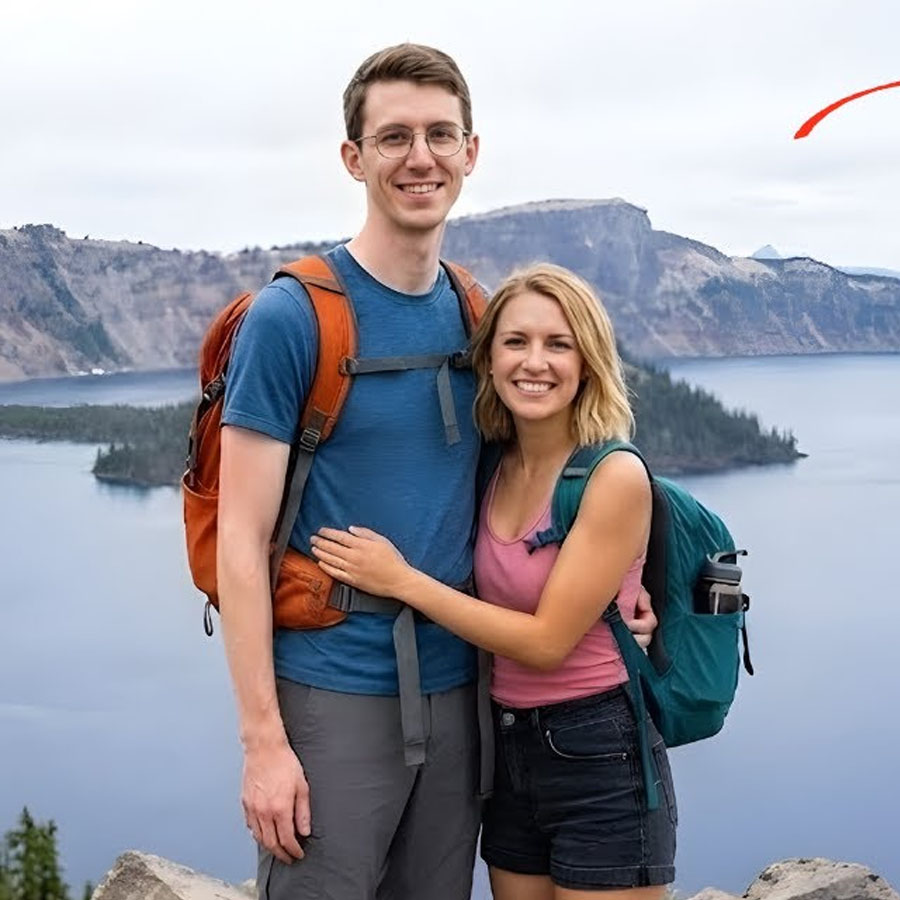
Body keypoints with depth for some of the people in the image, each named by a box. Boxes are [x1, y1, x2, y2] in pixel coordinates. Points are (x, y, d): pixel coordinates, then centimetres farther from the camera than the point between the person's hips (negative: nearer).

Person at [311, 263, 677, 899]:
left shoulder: (615, 477, -15)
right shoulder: (495, 470, 4)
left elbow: (546, 642, -17)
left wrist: (402, 580, -16)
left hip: (600, 759, -6)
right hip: (509, 752, 6)